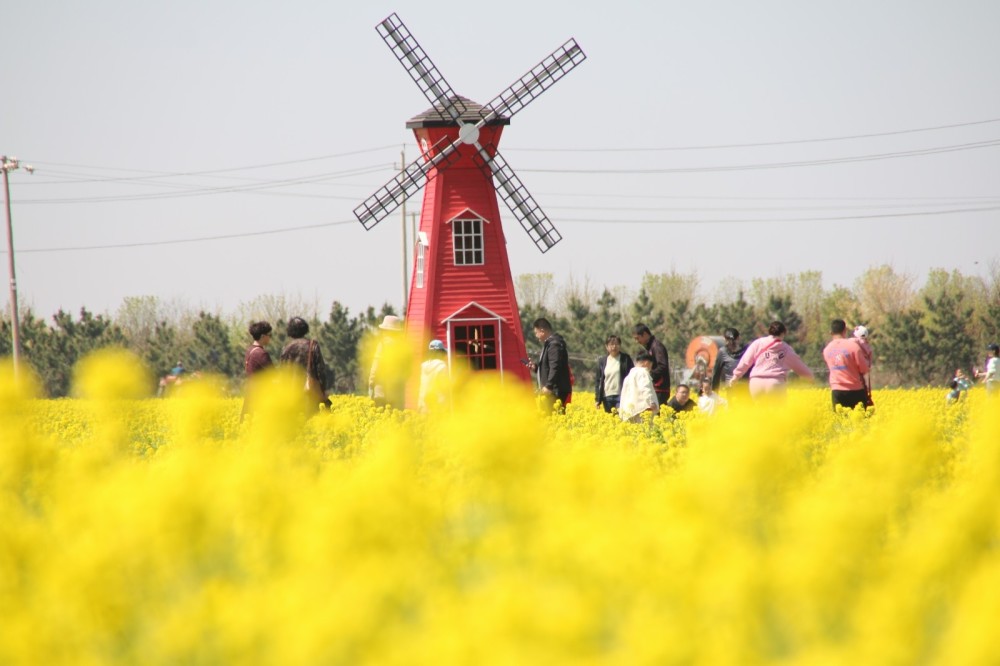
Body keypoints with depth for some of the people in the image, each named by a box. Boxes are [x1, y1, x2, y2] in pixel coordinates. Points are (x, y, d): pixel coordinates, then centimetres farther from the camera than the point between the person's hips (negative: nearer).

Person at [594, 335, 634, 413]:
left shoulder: (626, 359, 2)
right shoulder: (602, 360, 10)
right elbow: (598, 380, 12)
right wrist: (597, 399, 6)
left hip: (622, 396, -3)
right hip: (607, 397, 3)